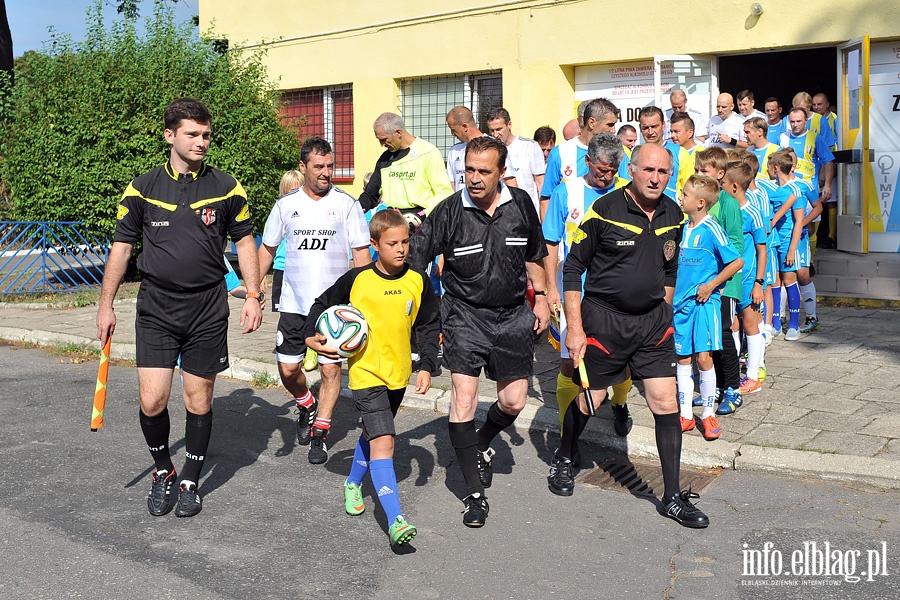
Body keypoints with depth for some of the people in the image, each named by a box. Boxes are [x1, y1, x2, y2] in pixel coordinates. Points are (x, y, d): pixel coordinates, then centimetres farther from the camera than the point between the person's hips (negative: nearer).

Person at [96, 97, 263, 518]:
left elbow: (244, 242, 9)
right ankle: (162, 469, 23)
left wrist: (253, 296, 1)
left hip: (208, 310, 0)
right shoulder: (142, 189, 2)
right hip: (155, 309, 0)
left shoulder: (226, 188, 2)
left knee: (198, 403, 6)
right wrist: (106, 305, 6)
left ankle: (190, 482, 25)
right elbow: (121, 247, 8)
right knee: (151, 401, -5)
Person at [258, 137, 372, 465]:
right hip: (294, 303, 2)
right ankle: (306, 406, 36)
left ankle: (319, 433, 12)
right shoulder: (286, 204, 5)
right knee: (288, 369, 4)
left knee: (331, 368, -2)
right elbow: (267, 248, 14)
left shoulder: (346, 203, -2)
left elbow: (361, 252, 0)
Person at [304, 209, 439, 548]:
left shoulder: (418, 281, -2)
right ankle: (396, 520, -21)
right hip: (366, 373, -4)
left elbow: (428, 327, 6)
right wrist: (311, 336, -6)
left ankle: (353, 484, 49)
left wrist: (426, 367, -2)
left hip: (399, 374, 5)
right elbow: (323, 305, 6)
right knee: (382, 441, -16)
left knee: (374, 434, 23)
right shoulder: (357, 279, -10)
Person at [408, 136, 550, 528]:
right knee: (463, 397, -11)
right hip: (466, 315, -3)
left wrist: (541, 297, 14)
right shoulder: (450, 212, -12)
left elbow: (533, 256, 15)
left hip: (513, 315, 3)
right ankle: (475, 492, 1)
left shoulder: (521, 205, -1)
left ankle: (480, 447, 39)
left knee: (513, 401, 6)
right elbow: (412, 259, -12)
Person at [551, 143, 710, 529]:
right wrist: (575, 327, -10)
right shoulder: (605, 211, -12)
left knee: (666, 404, -2)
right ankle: (564, 459, 39)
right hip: (604, 319, -4)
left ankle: (673, 498, 8)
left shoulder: (674, 216, 4)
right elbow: (573, 267, -7)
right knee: (589, 400, 9)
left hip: (653, 320, 4)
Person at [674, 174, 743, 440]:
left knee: (703, 357, -7)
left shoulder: (711, 229, -10)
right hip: (681, 302, 6)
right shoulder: (684, 228, 9)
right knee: (683, 358, 8)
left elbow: (737, 262, -11)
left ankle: (708, 415, 7)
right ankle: (686, 415, 16)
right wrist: (672, 295, 14)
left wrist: (711, 285, -11)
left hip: (704, 302, -6)